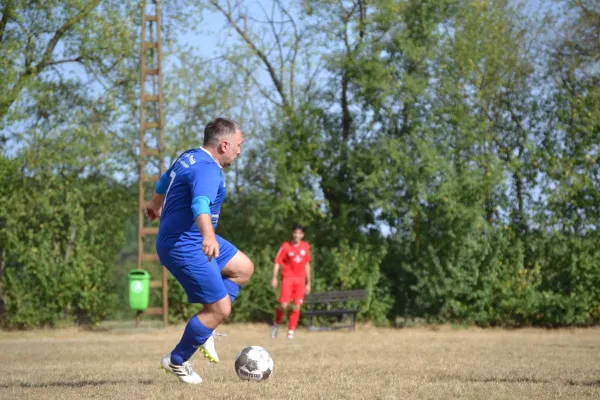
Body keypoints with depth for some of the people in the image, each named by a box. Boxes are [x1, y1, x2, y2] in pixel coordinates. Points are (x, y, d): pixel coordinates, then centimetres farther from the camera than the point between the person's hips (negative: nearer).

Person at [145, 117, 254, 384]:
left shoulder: (189, 157, 8)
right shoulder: (207, 170, -24)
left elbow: (164, 181, 28)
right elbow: (200, 205, -44)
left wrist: (155, 206, 49)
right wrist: (208, 236, -62)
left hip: (193, 240, 11)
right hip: (185, 248, -11)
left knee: (244, 268, 17)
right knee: (220, 309, -7)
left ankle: (205, 325, 14)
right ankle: (176, 362, 10)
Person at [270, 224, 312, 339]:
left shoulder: (306, 247, 8)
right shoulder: (285, 246, -3)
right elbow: (277, 262, -4)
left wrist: (308, 282, 16)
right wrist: (274, 278, -14)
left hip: (300, 279, 3)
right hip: (287, 278, -3)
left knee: (297, 306, -4)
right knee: (283, 305, -13)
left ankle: (291, 331, 4)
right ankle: (276, 324, 13)